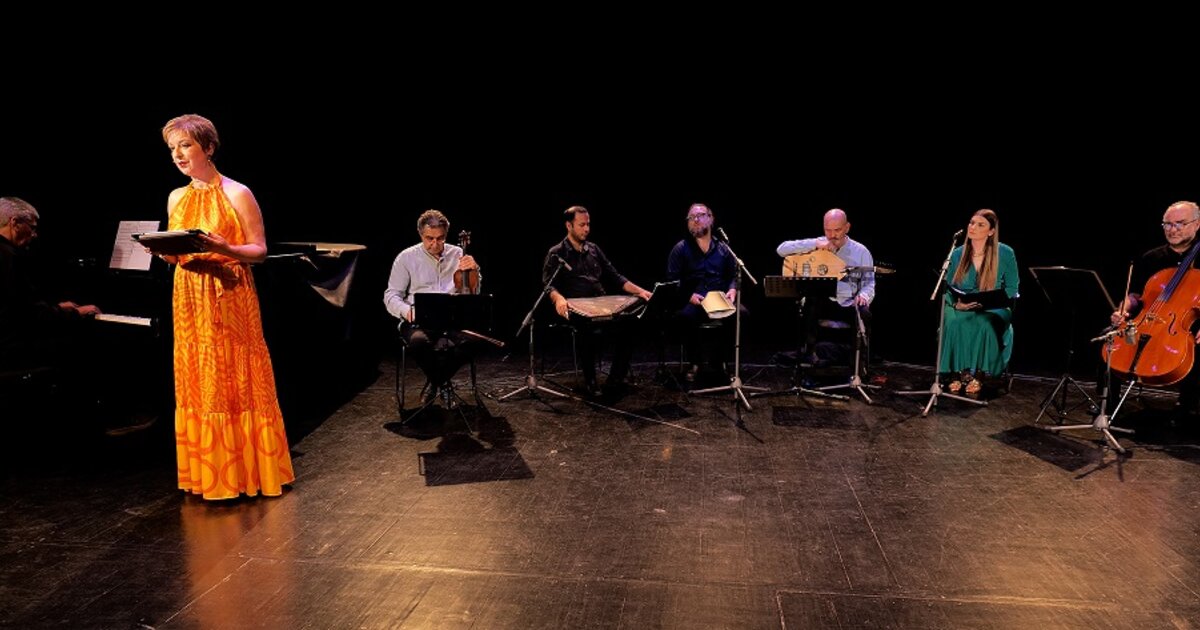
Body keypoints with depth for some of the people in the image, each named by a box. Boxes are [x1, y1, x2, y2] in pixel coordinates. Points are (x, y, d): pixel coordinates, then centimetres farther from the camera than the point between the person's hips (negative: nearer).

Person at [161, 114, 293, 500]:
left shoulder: (236, 193, -4)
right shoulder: (176, 198, 13)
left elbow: (260, 251, -7)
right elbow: (175, 253, 18)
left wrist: (222, 247, -23)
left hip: (229, 299, -6)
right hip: (189, 300, 6)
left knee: (235, 381, -2)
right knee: (195, 382, 7)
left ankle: (245, 471, 9)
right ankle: (206, 473, 18)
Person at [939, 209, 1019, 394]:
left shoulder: (1005, 253, -5)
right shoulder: (957, 254, 2)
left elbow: (1012, 288, -1)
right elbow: (948, 288, 5)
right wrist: (956, 304, -17)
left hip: (993, 310, -2)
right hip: (962, 309, 2)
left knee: (984, 324, -36)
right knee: (953, 322, -33)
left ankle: (978, 375, -20)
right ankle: (961, 373, -21)